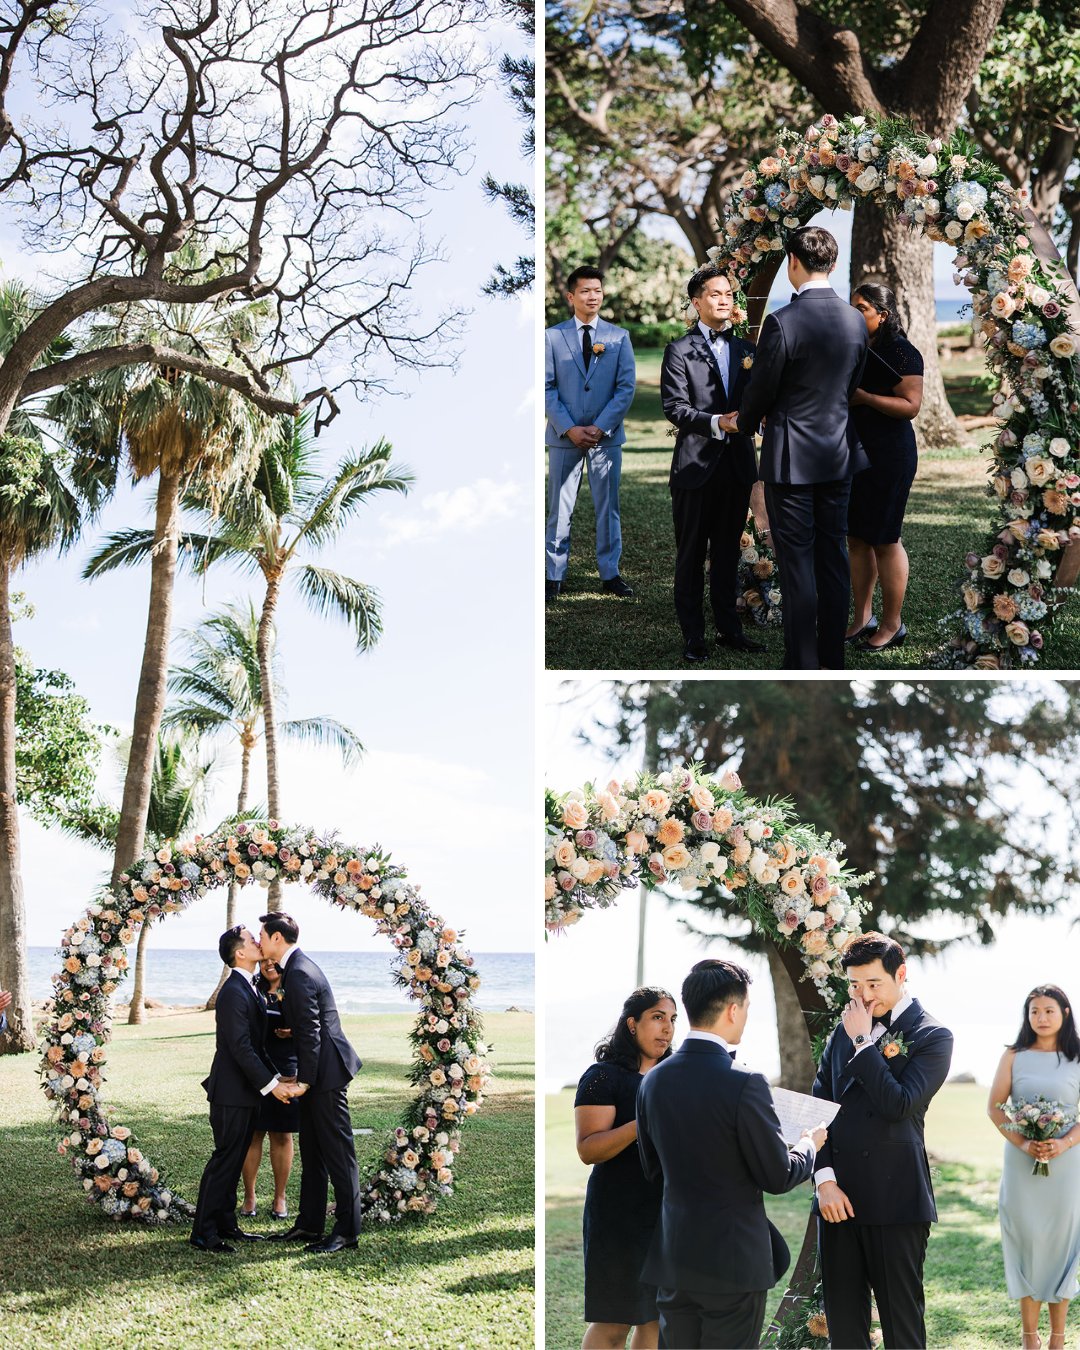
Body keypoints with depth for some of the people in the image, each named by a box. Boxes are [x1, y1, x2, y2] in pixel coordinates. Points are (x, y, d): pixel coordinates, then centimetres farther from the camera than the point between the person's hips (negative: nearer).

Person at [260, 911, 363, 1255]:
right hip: (316, 1073, 11)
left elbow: (310, 1032, -21)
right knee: (311, 1152, 15)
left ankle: (347, 1230, 2)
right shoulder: (296, 967, 14)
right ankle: (309, 1224, 23)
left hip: (325, 1072, -11)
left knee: (338, 1152, -4)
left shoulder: (300, 974, -19)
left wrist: (305, 1080, -18)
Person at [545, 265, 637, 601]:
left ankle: (609, 573, 13)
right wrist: (570, 429, -11)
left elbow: (626, 387, 0)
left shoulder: (619, 337, 6)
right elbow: (547, 388, -1)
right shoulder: (552, 337, 3)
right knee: (560, 509, 3)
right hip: (564, 436, -1)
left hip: (606, 435, 1)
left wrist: (600, 427, -10)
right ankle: (554, 576, 8)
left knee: (608, 507, 6)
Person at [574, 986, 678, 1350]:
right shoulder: (604, 1076, -6)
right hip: (622, 1214, -6)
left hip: (670, 1211, 6)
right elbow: (588, 1149, -15)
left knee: (659, 1316, 8)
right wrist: (642, 1125, -28)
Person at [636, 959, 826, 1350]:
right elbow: (778, 1177, -11)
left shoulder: (653, 1080, 0)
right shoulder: (744, 1083, -19)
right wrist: (809, 1145, 9)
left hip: (673, 1257, 6)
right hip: (731, 1260, -6)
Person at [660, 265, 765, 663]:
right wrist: (715, 423, -23)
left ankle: (729, 628, 21)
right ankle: (693, 634, 10)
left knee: (728, 552, 13)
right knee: (691, 554, 3)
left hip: (737, 464, 5)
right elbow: (674, 407, -11)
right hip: (697, 463, -5)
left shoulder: (744, 349, 13)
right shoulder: (680, 350, -3)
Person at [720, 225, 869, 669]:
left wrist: (742, 422, 13)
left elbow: (761, 389, -8)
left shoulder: (781, 322, -17)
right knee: (834, 558, 12)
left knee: (797, 565, -1)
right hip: (839, 454, 6)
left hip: (792, 458, -6)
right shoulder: (856, 320, 2)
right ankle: (832, 662, 19)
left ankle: (803, 669, 2)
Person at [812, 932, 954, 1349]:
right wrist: (824, 1179, -3)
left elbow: (899, 1104, -18)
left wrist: (863, 1041, -13)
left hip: (895, 1201, -5)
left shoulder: (932, 1037, -4)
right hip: (838, 1196, 5)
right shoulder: (844, 1030, 11)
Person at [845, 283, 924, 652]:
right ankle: (862, 618, 19)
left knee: (884, 540, -2)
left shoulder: (901, 352, -12)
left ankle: (892, 625, 8)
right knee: (857, 538, 10)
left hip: (889, 456, -8)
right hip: (854, 452, 8)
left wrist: (863, 396, -22)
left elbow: (911, 405, -18)